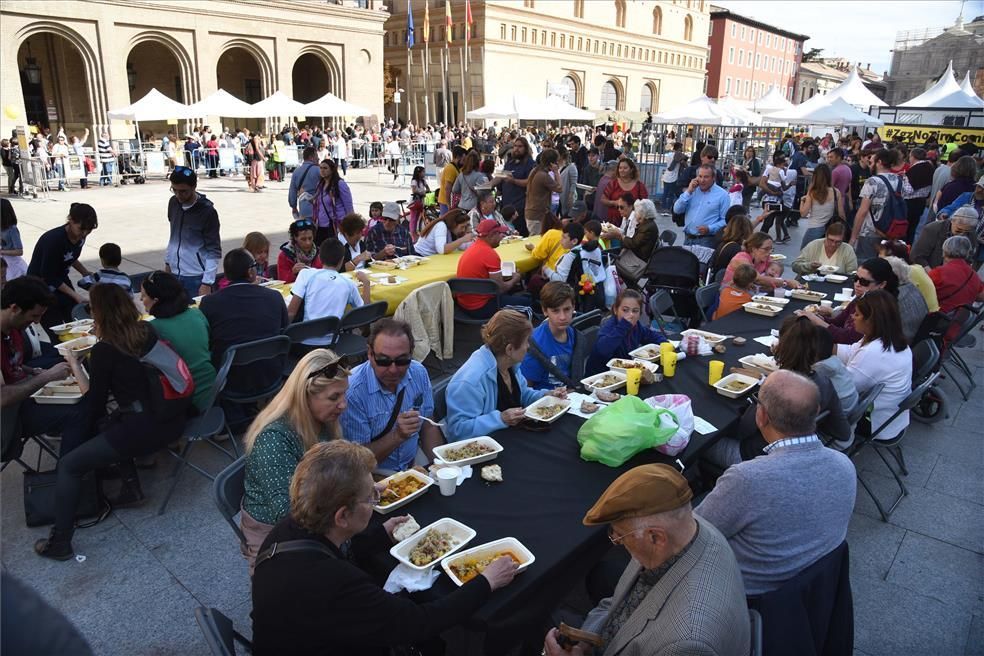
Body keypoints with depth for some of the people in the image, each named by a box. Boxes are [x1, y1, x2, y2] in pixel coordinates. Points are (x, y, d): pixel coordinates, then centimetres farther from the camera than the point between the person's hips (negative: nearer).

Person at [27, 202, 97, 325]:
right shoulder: (54, 240, -28)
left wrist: (86, 273, 1)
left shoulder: (80, 236, -7)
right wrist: (75, 295, -21)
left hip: (61, 280, 7)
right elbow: (48, 276, -21)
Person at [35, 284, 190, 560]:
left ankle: (60, 542, 13)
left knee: (68, 466, 8)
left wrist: (74, 364, 13)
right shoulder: (149, 329, 6)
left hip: (144, 429, -7)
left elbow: (95, 401, 4)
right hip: (174, 419, 7)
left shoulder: (103, 351, -9)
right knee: (110, 423, 33)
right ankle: (131, 487, 28)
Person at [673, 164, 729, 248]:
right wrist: (688, 192, -3)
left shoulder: (722, 195, -2)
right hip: (688, 238, 4)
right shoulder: (692, 190, 12)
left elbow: (725, 220, -7)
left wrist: (709, 229, -20)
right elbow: (677, 210, 3)